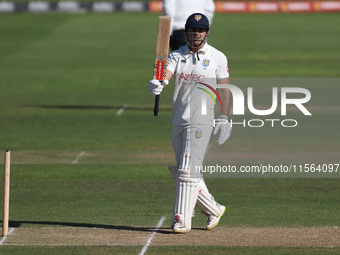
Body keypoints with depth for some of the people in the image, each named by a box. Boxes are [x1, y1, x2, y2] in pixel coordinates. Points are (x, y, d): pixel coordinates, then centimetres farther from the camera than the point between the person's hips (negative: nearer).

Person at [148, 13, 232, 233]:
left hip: (201, 122, -5)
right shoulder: (177, 56, 9)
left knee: (188, 169, -15)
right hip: (179, 122, 5)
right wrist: (157, 85, -32)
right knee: (181, 172, 11)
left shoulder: (217, 58, 1)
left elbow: (224, 89, 3)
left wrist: (225, 120, -3)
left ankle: (182, 220, -15)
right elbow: (165, 77, -8)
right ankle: (213, 210, 27)